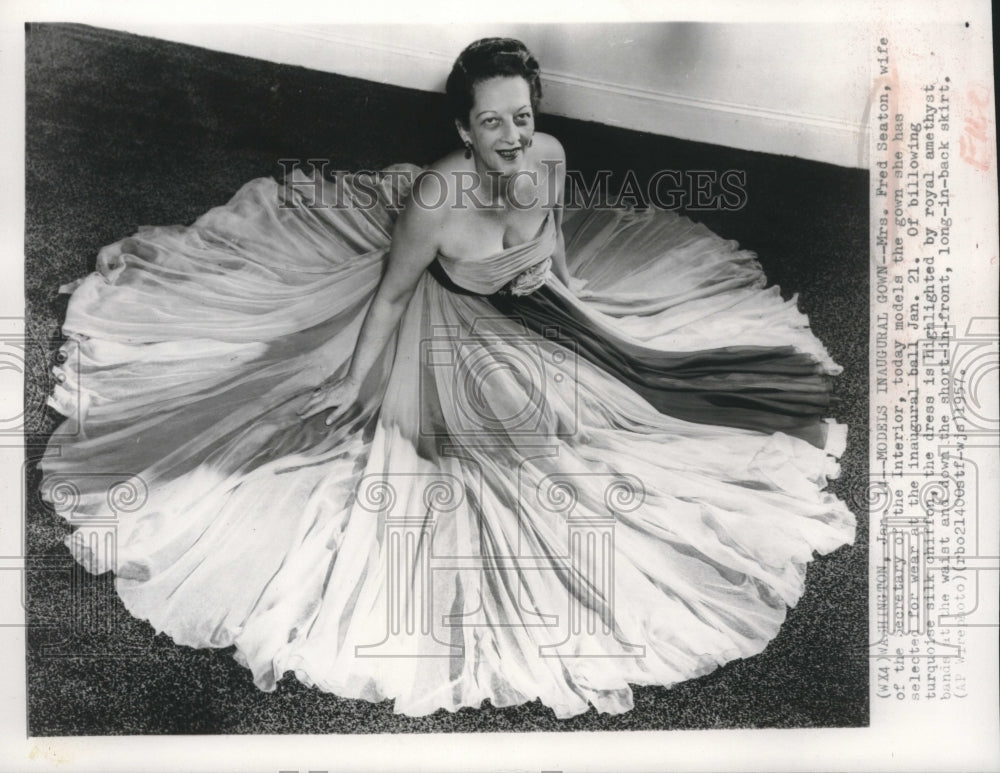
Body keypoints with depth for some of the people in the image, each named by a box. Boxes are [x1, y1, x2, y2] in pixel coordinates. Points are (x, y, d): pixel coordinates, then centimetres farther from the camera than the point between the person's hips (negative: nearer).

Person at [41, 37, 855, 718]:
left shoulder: (551, 154, -19)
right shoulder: (436, 198, -36)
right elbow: (389, 293, -21)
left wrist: (548, 257, -10)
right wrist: (357, 391, -16)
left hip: (528, 306, 6)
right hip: (444, 330, -6)